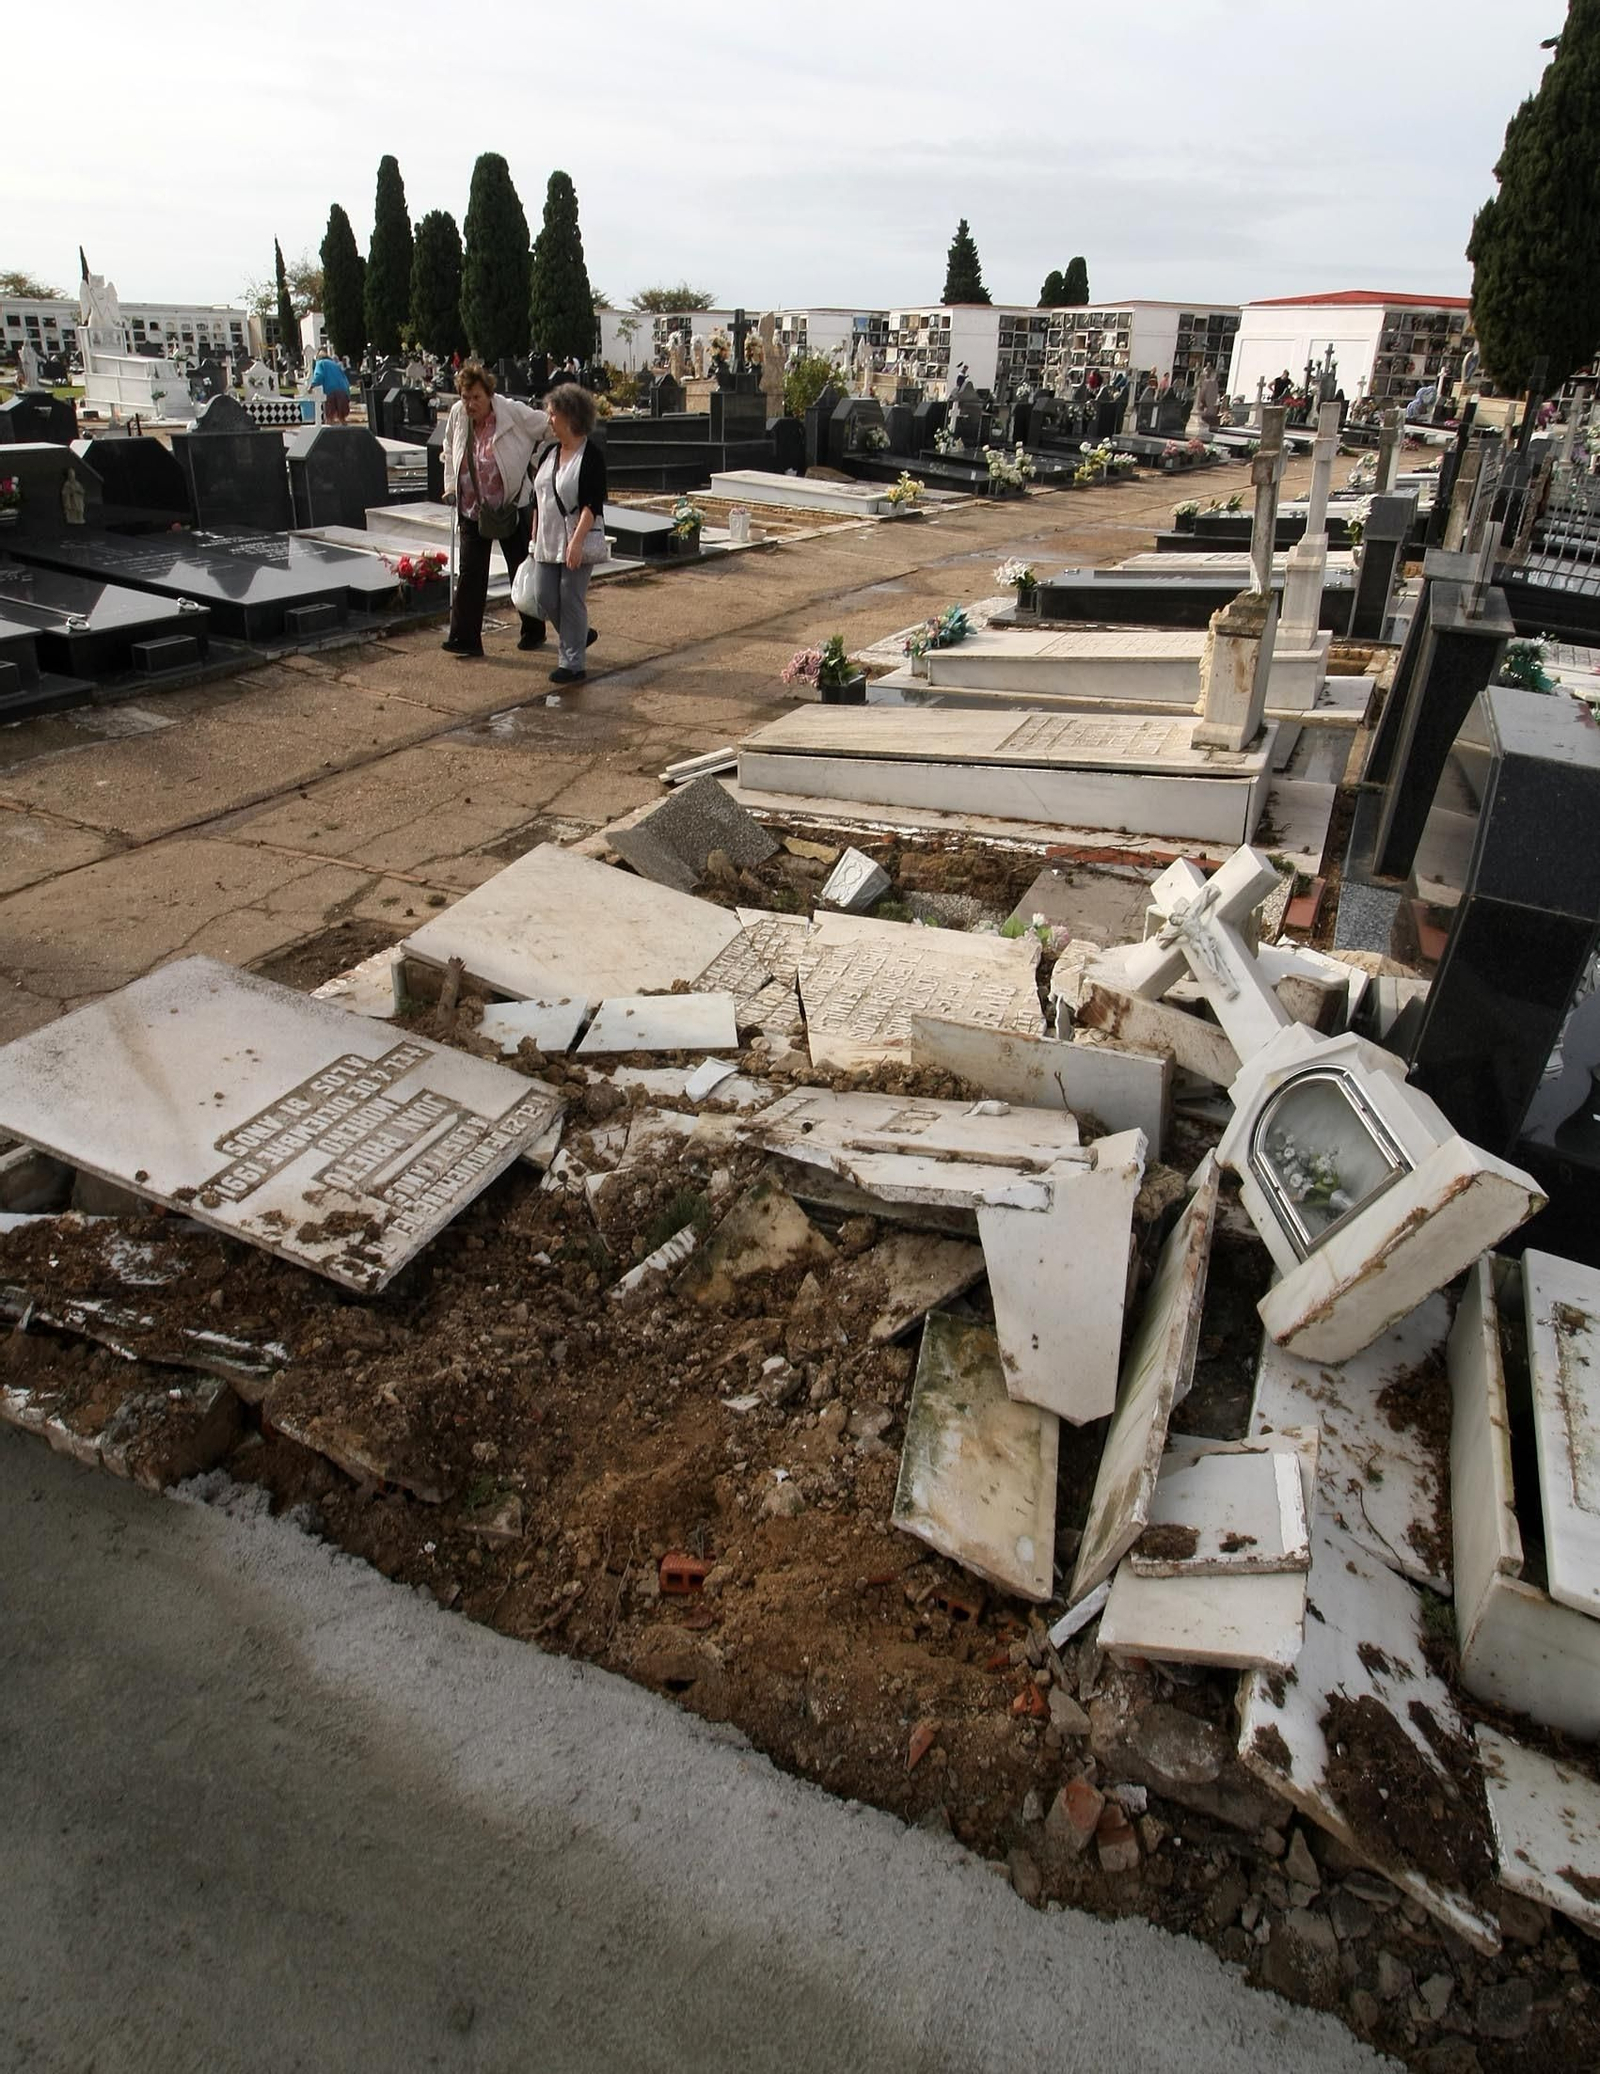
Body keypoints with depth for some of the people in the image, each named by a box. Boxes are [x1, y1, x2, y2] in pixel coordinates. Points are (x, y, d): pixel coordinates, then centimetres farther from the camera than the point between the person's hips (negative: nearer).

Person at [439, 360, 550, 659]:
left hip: (513, 506, -3)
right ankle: (465, 639, 0)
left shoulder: (513, 412, -15)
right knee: (469, 574, -1)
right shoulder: (457, 415, -1)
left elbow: (550, 428, -5)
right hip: (472, 509, 4)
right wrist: (450, 486, 9)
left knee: (522, 572, 9)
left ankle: (533, 631, 26)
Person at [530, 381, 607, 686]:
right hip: (548, 541, 7)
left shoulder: (591, 456, -10)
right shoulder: (549, 453, 12)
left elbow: (593, 504, -17)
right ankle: (579, 635, 30)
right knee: (544, 596, 6)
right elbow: (538, 498, 18)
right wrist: (535, 536, 17)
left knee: (572, 600, -3)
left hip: (576, 543, -7)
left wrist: (577, 540, -25)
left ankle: (572, 664, 5)